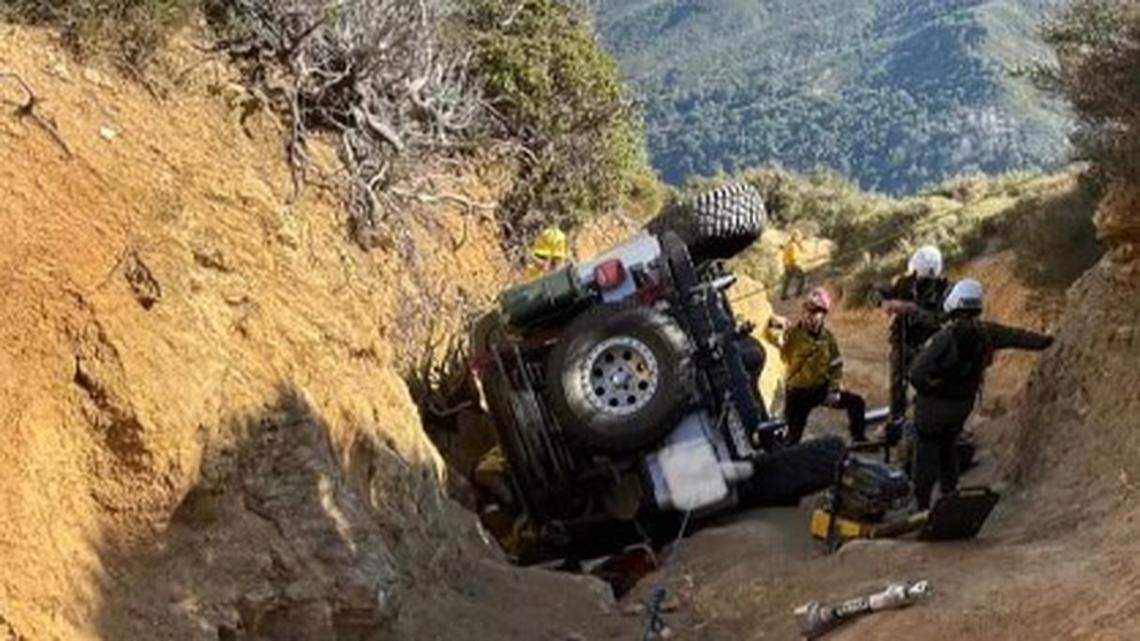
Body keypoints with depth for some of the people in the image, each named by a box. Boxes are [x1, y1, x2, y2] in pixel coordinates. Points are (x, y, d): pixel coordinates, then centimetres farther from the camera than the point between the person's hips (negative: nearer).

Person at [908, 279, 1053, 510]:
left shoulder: (946, 337, -29)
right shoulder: (986, 332, -10)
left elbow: (917, 374, -32)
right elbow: (1017, 336, 7)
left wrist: (927, 388, -10)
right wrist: (1044, 341, 26)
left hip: (934, 404, -6)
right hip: (964, 403, 6)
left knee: (927, 450, 7)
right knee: (948, 447, 25)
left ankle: (922, 504, 9)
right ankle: (950, 495, 32)